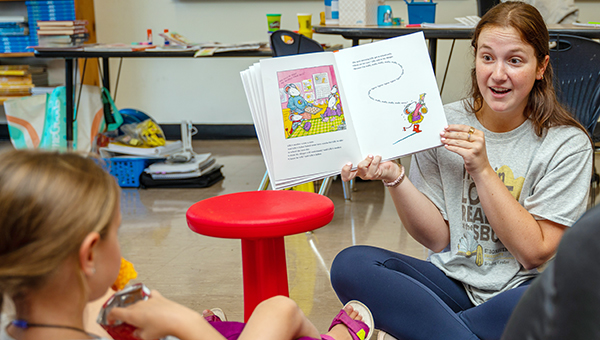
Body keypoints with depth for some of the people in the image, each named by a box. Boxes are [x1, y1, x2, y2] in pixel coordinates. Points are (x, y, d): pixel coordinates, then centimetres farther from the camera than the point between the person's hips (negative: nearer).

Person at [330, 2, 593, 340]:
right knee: (350, 264, -22)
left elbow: (535, 253, -11)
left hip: (520, 290, -2)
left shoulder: (567, 144, -6)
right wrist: (394, 178, -17)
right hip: (453, 280, 2)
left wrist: (482, 170, -18)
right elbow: (438, 238, 0)